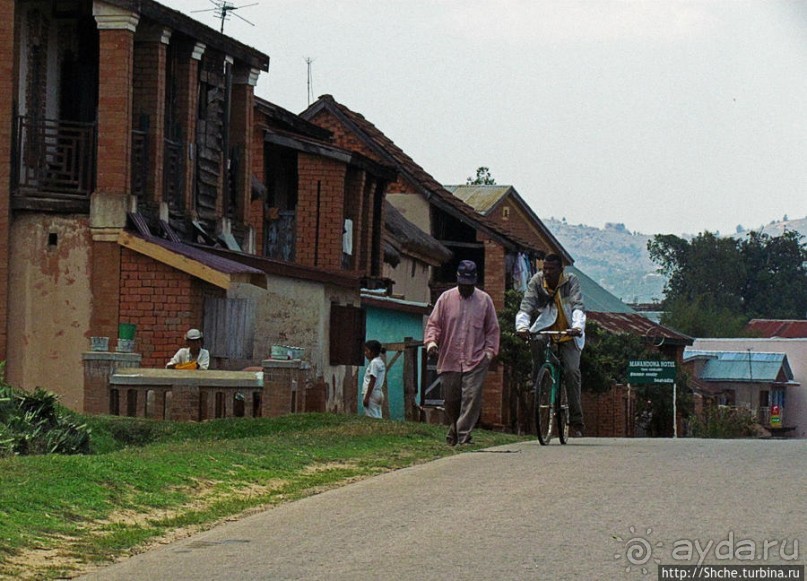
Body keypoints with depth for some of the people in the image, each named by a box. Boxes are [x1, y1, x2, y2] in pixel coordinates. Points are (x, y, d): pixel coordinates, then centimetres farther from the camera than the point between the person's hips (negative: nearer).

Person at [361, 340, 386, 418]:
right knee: (377, 417, 7)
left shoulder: (374, 363, -12)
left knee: (371, 417, -10)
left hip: (371, 394, -9)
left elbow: (372, 381, -17)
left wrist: (367, 397, -18)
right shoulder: (381, 362, 16)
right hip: (378, 393, 9)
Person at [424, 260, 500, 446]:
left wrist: (489, 351, 0)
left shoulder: (484, 300, 7)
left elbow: (492, 329, 11)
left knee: (472, 398, -11)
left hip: (475, 361, -1)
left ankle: (463, 437, -10)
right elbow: (434, 323, 7)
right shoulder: (446, 298, 7)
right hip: (449, 360, 1)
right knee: (451, 400, 7)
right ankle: (454, 431, 26)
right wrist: (431, 341, -11)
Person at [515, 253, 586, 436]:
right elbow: (526, 306, -16)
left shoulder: (571, 281, -10)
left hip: (567, 334, -1)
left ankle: (576, 421, -13)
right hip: (546, 329, 1)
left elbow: (578, 307, -22)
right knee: (536, 339, -34)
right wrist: (521, 326, -36)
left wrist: (578, 327, -42)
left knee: (572, 370, -17)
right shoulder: (537, 281, -6)